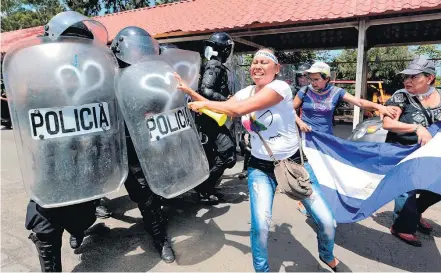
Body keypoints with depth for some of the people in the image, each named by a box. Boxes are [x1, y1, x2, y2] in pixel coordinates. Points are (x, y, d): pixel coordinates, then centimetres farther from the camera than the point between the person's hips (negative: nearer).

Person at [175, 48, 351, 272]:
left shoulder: (281, 87, -19)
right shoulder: (245, 92, 2)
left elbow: (240, 108, -29)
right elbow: (220, 113, 7)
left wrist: (204, 103, -19)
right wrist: (189, 91, 1)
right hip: (261, 167, 3)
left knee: (326, 220, 3)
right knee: (260, 225, -15)